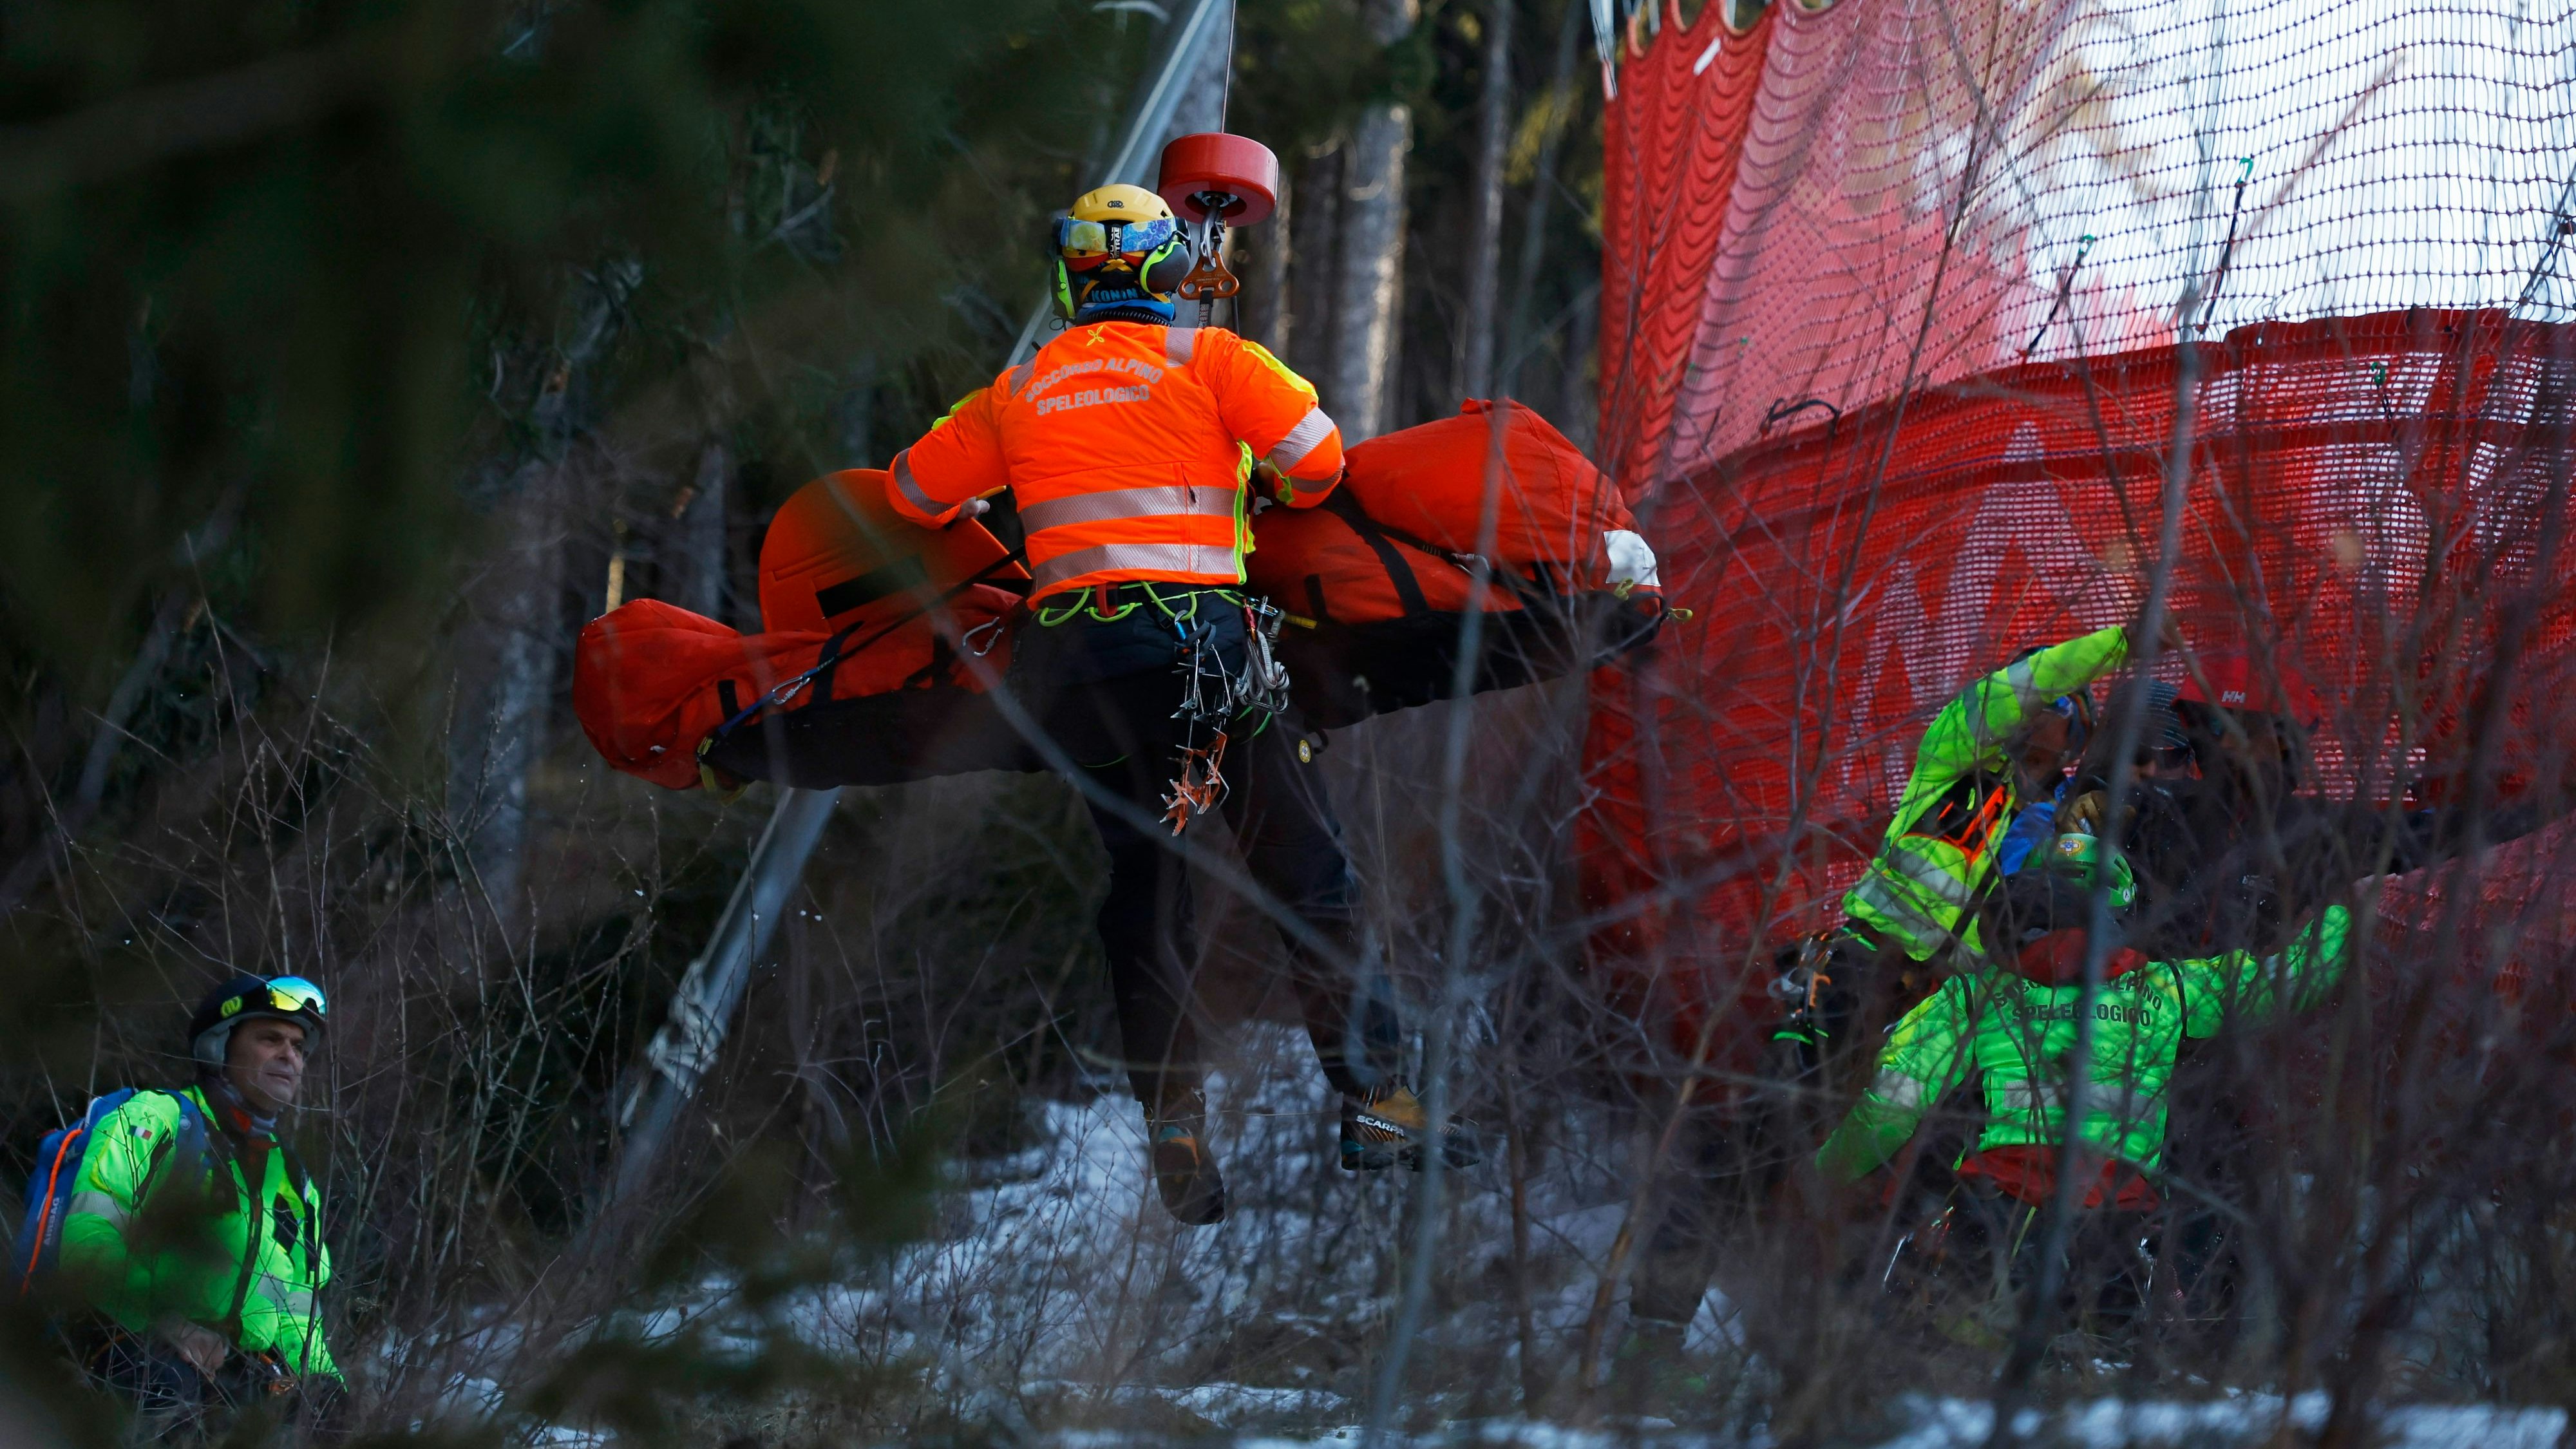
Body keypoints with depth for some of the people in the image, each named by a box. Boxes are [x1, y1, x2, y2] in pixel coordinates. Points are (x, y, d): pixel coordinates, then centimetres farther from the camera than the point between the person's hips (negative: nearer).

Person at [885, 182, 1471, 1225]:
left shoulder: (1020, 391, 15)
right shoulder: (1205, 357, 4)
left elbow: (915, 489, 24)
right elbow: (1315, 454, -4)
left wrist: (985, 513, 46)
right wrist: (1276, 494, 19)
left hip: (1074, 656, 4)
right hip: (1198, 628, -3)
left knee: (1142, 899, 11)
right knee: (1310, 877, 2)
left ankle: (1176, 1136, 4)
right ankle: (1372, 1102, -4)